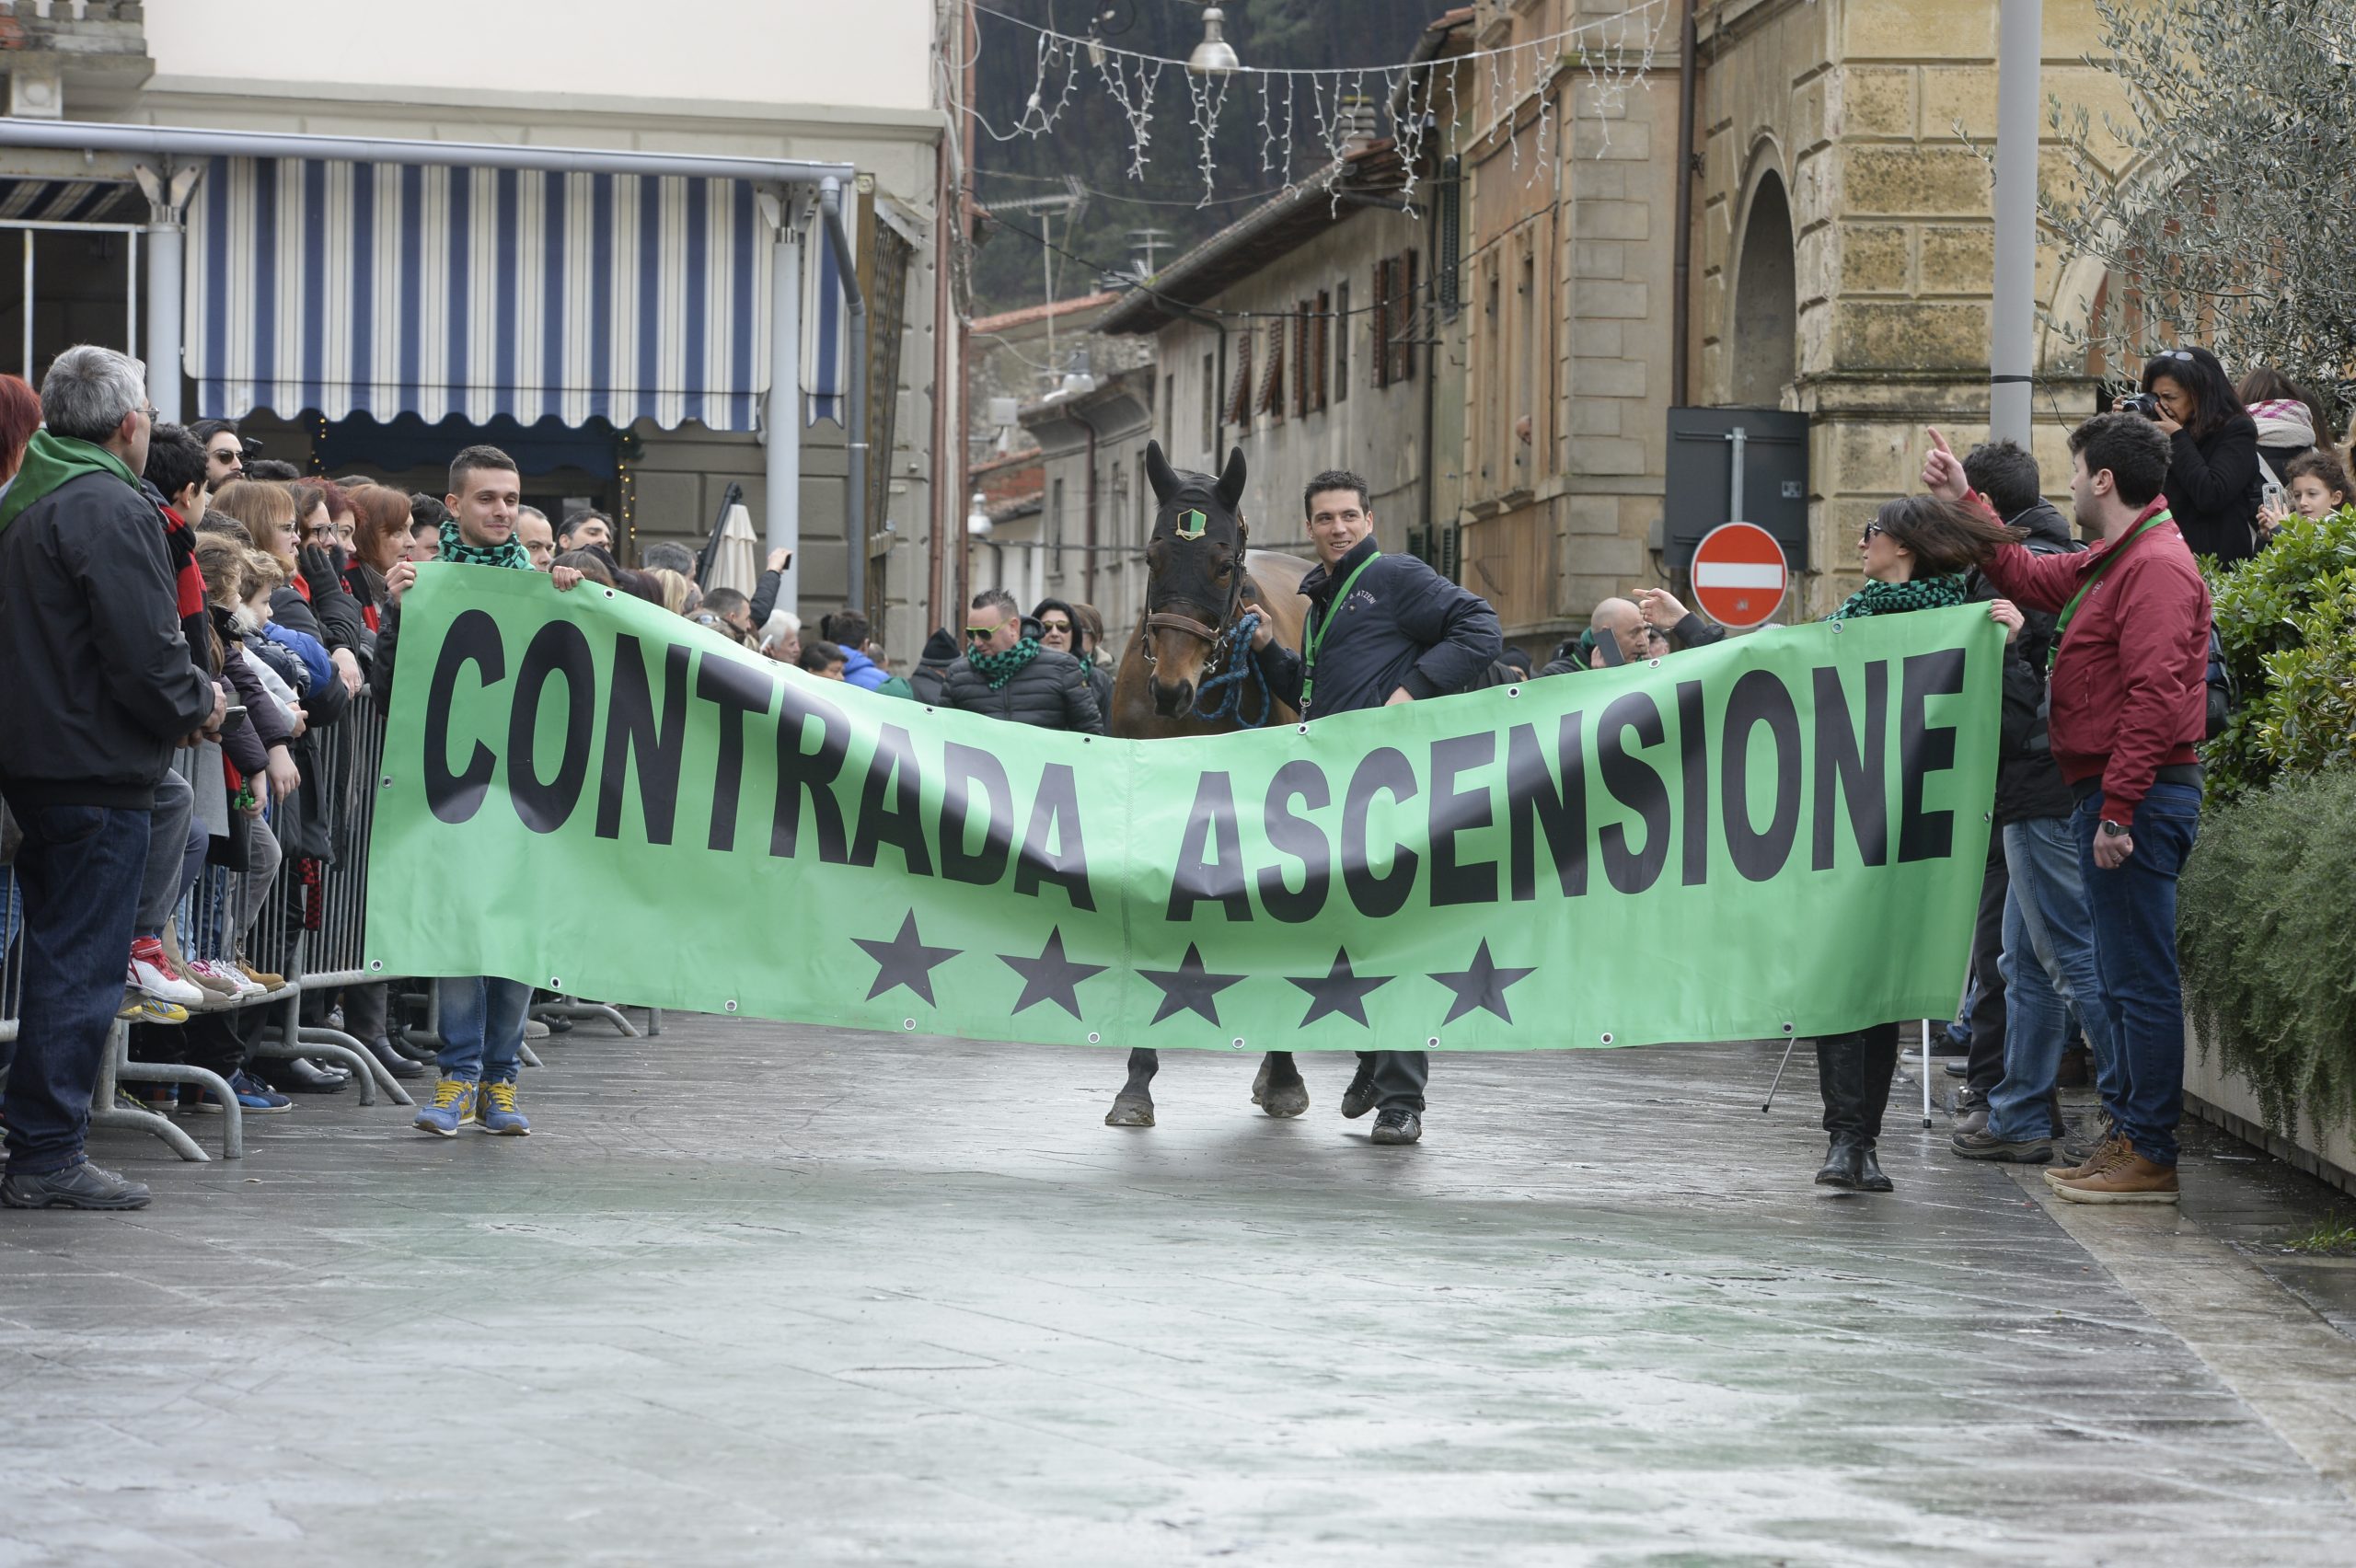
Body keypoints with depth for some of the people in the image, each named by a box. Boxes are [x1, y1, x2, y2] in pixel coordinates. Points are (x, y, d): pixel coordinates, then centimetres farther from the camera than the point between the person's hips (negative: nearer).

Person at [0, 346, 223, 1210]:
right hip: (98, 770, -9)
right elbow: (143, 653, -22)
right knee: (81, 966, -4)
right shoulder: (110, 508, -16)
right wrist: (198, 705, -2)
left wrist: (185, 693, 18)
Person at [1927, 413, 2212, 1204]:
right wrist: (1962, 506, 28)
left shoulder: (2156, 566, -16)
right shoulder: (2115, 561, 17)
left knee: (2140, 979, -8)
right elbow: (2030, 579, 32)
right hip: (2114, 794, 11)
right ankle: (2129, 1136, 20)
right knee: (2124, 978, 14)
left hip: (2139, 797, -11)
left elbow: (2154, 694, -24)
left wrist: (2118, 809, -26)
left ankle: (2150, 1155, -7)